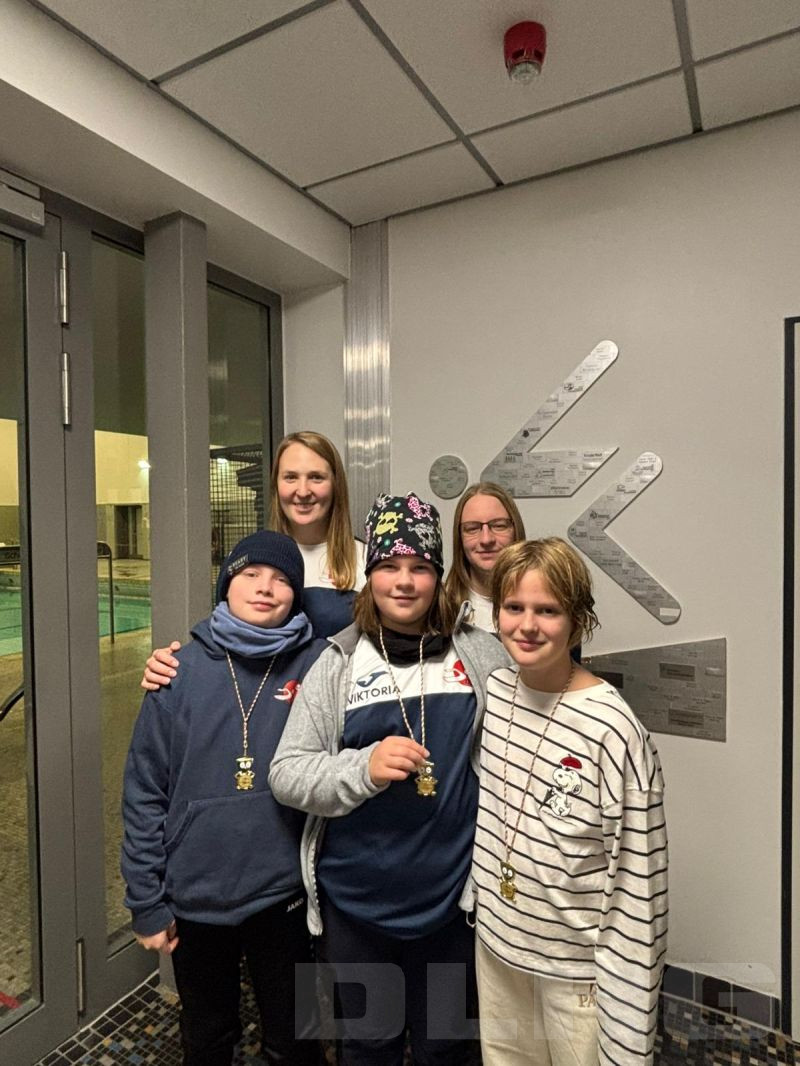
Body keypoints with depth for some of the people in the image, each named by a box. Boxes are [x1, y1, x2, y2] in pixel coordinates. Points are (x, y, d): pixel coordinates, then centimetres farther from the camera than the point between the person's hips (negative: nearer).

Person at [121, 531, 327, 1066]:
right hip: (194, 896, 1)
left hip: (284, 894, -1)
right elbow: (145, 790, -5)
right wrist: (146, 900, -2)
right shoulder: (183, 670, -11)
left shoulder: (318, 665, -13)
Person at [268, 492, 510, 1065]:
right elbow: (286, 773, -10)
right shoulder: (338, 663, -8)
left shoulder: (481, 654, -6)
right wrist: (364, 768, -25)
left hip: (452, 896, 1)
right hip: (357, 900, 0)